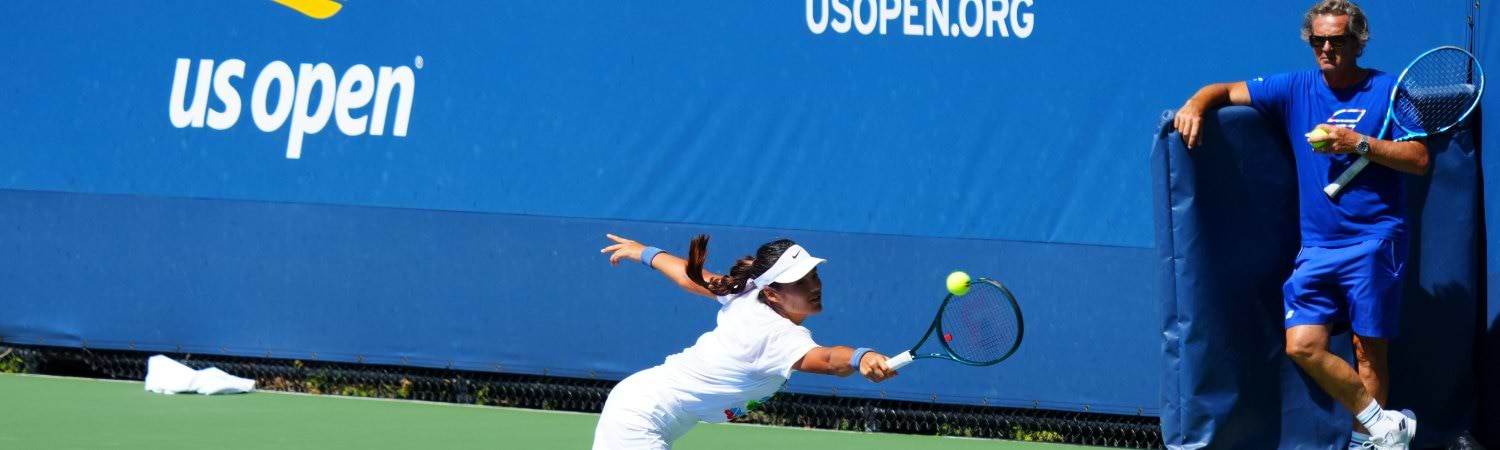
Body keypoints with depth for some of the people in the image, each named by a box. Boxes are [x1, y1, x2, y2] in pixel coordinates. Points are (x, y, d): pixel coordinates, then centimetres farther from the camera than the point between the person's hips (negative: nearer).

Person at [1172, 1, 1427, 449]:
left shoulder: (1387, 90, 1)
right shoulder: (1295, 89, 11)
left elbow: (1420, 160, -3)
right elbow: (1225, 90, 14)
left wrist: (1360, 144, -13)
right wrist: (1196, 105, -7)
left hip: (1373, 242, -4)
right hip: (1317, 247, 4)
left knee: (1368, 348, -7)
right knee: (1302, 344, -9)